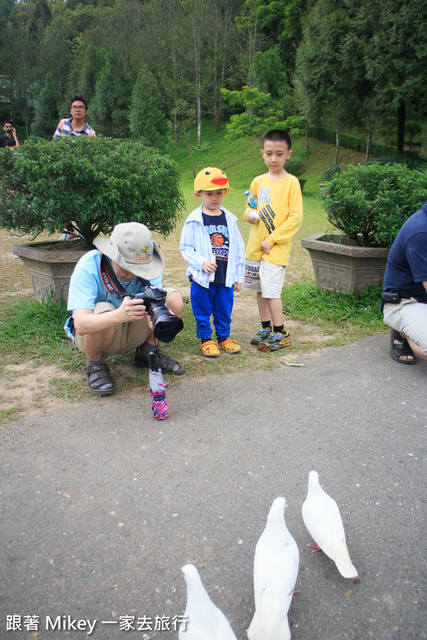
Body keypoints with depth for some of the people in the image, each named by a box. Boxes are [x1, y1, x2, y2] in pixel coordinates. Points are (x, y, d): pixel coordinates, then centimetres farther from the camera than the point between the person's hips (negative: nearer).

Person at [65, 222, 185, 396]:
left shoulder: (146, 265, -18)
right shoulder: (88, 266, -30)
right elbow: (80, 324, -40)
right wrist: (118, 315, -59)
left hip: (132, 332, 4)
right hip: (92, 333, -3)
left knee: (174, 299, -18)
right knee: (103, 310, -38)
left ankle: (147, 352, 6)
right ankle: (94, 365, -7)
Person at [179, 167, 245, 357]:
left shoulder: (229, 219, 5)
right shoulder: (194, 220, -4)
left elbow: (238, 249, 9)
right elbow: (185, 248, -4)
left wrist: (238, 276, 8)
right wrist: (201, 262, -20)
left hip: (226, 277, 3)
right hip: (202, 277, -2)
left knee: (224, 309, 12)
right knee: (203, 311, 8)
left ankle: (224, 337, 30)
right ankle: (206, 339, 24)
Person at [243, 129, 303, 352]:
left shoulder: (291, 182, -7)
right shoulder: (258, 181, 8)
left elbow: (295, 218, -11)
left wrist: (272, 239, -14)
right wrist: (250, 214, -5)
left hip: (277, 248, -6)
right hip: (255, 246, 6)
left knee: (271, 290, -8)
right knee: (260, 289, 12)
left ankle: (280, 334, 5)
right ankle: (266, 328, 26)